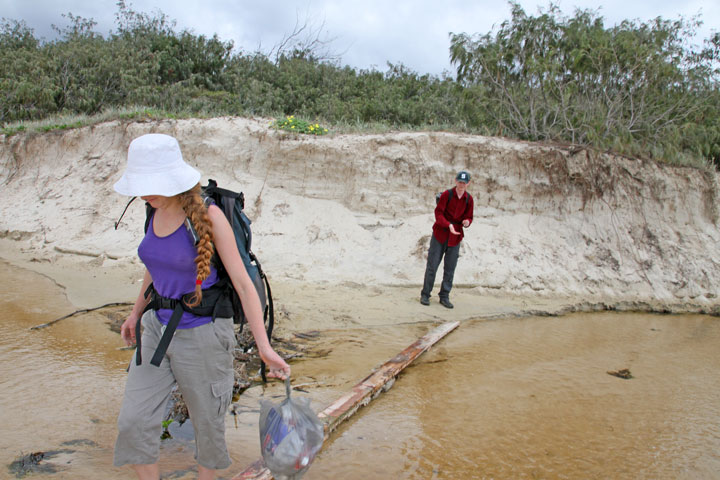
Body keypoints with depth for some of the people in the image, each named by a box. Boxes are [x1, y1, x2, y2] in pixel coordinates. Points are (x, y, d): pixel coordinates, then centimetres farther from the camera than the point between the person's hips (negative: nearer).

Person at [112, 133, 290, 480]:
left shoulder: (209, 215, -20)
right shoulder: (157, 211, -1)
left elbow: (242, 282, -20)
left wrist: (264, 347, -25)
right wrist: (137, 312, 28)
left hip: (202, 333, -6)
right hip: (159, 328, 6)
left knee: (207, 422, 13)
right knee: (134, 422, 5)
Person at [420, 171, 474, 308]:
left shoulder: (469, 199, 2)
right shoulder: (447, 194, -9)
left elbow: (469, 217, 8)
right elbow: (438, 213, -12)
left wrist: (467, 222, -17)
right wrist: (449, 225, -28)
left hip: (455, 237, 3)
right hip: (440, 234, -3)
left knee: (450, 269, 3)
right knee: (432, 266, -1)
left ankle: (444, 297, 14)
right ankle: (425, 295, 9)